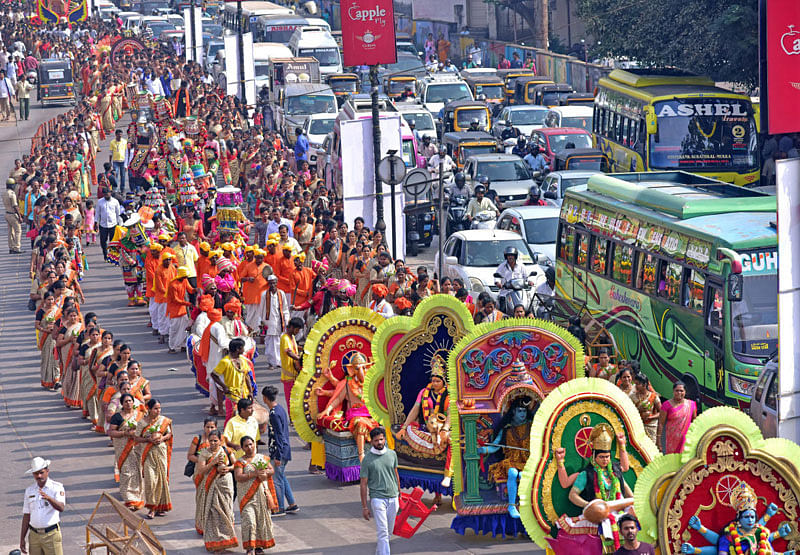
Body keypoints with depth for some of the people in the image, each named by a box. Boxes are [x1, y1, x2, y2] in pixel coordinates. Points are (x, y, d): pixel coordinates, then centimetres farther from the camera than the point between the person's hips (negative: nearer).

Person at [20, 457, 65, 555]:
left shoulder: (57, 487, -4)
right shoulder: (29, 490, 11)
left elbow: (61, 508, -21)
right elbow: (26, 516, 13)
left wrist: (49, 498, -41)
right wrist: (22, 539, 9)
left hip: (51, 535, -4)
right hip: (34, 535, 4)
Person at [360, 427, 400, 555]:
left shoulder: (392, 454, 5)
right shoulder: (367, 459, -8)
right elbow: (363, 484, -6)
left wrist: (399, 493, 22)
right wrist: (364, 507, -7)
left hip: (393, 498, 5)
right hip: (377, 498, -5)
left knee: (388, 532, 12)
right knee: (383, 532, -11)